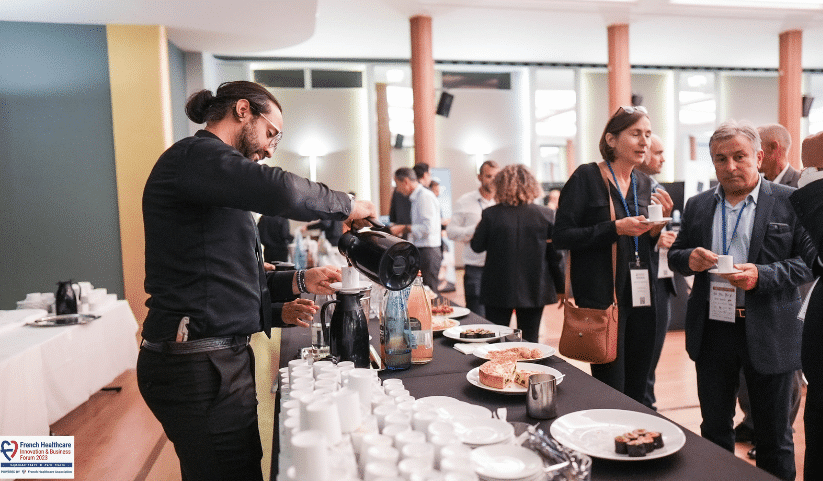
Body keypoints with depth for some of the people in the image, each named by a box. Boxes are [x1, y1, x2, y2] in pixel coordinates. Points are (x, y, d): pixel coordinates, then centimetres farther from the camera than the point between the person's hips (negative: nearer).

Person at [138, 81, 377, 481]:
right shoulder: (194, 155, -10)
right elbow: (281, 191, -29)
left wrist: (298, 282, 13)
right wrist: (348, 205, -11)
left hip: (218, 358, 10)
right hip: (198, 367, -10)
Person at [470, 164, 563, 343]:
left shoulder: (490, 214, -10)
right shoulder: (545, 215, -6)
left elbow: (477, 246, 0)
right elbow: (555, 254, -2)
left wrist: (479, 228, 20)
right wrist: (560, 288, 9)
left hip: (499, 289, -1)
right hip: (534, 290, 1)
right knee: (530, 341, 11)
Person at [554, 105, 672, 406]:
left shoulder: (644, 183, 12)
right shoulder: (586, 177, -8)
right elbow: (561, 237, -13)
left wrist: (659, 222, -1)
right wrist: (615, 228, -20)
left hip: (640, 296, 7)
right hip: (602, 297, -6)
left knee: (637, 394, 14)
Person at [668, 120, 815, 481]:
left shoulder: (790, 202, -3)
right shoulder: (697, 205, 7)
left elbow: (809, 260, -6)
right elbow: (675, 256, 11)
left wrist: (762, 275, -21)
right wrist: (689, 258, -11)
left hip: (767, 334, -3)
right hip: (712, 329, 3)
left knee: (774, 434, 12)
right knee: (714, 428, 16)